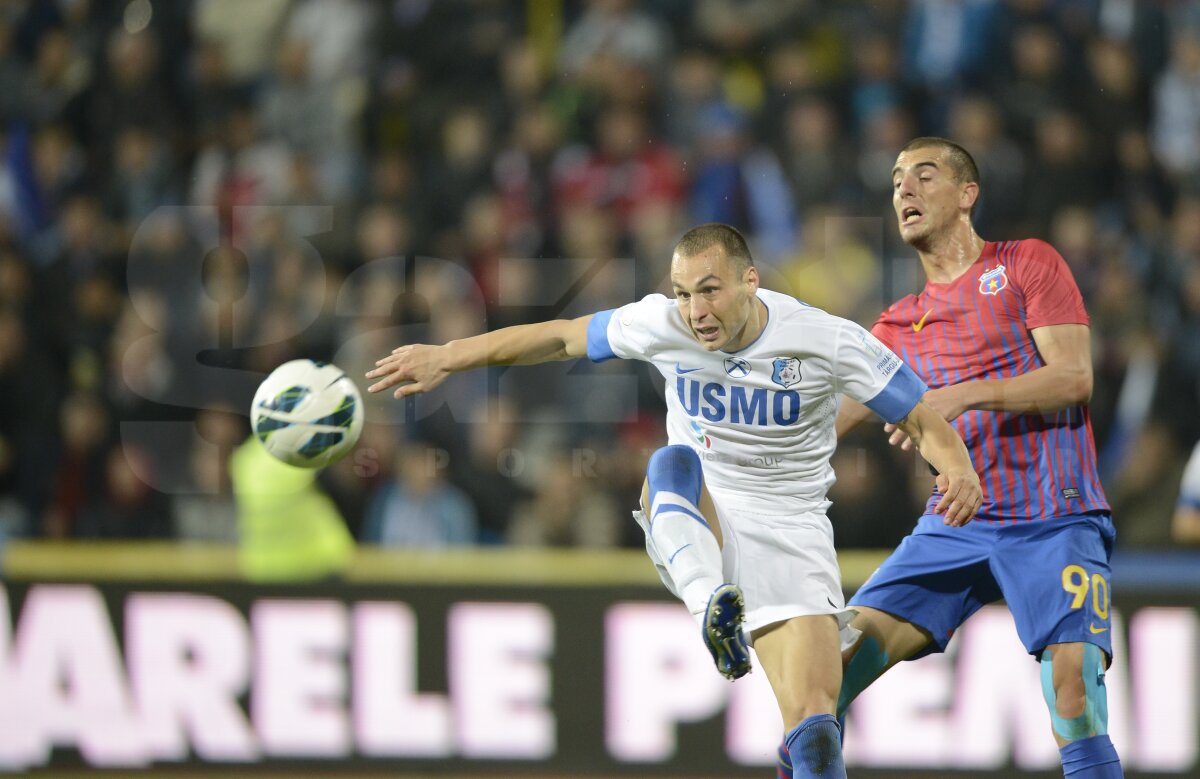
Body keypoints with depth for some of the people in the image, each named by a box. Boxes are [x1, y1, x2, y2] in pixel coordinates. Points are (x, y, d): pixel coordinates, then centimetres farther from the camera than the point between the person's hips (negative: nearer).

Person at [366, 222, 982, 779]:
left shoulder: (828, 341, -14)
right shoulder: (662, 324, -8)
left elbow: (924, 421, -8)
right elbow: (560, 337, 6)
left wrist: (958, 469, -29)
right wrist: (445, 358, 4)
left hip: (789, 532, -2)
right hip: (696, 520, 2)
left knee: (813, 723, -19)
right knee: (674, 460, -35)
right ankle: (711, 604, -58)